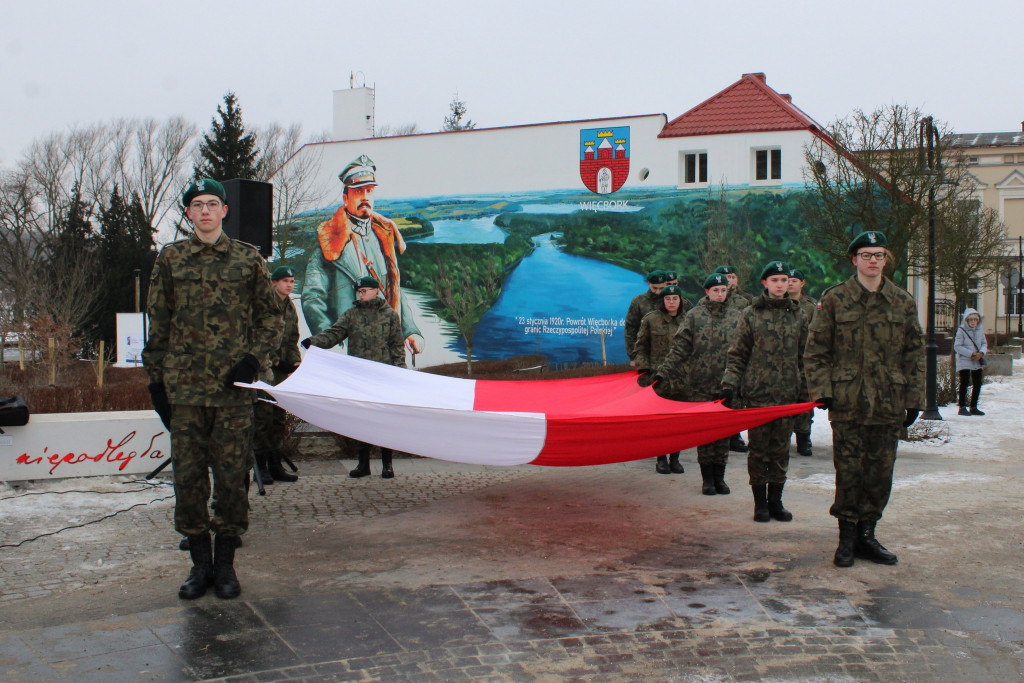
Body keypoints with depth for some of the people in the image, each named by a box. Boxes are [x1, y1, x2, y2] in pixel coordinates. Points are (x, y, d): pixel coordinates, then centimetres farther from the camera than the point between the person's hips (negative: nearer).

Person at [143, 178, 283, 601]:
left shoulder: (248, 259, 6)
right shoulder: (170, 259, 9)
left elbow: (271, 317, 10)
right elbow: (158, 323, 12)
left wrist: (252, 358, -5)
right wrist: (156, 378, 7)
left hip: (234, 385, -1)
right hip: (184, 386, 1)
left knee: (232, 474, 1)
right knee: (188, 474, 3)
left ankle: (225, 564, 13)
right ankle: (200, 563, 15)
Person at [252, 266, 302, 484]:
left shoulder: (290, 308, 15)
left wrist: (295, 361, 3)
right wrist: (277, 362, -14)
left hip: (281, 368, 8)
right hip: (263, 366, -7)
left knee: (279, 416, 8)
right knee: (263, 414, -10)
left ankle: (275, 465, 14)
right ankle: (260, 466, -4)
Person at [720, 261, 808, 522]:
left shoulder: (798, 315, 10)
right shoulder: (750, 314, 3)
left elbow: (804, 356, 14)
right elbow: (737, 354, 3)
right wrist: (730, 384, -6)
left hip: (788, 393, 2)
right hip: (757, 392, -2)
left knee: (781, 449, 6)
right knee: (759, 448, 2)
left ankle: (775, 501, 17)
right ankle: (760, 503, 11)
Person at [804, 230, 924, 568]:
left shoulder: (903, 302, 8)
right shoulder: (834, 299, 2)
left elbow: (915, 353, 12)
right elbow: (816, 351, 3)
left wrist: (914, 397, 7)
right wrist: (822, 390, -6)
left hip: (889, 403, 3)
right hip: (847, 401, -2)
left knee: (881, 471, 7)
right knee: (849, 470, 0)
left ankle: (866, 533, 20)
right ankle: (847, 536, 12)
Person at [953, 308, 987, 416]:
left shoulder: (980, 330, 7)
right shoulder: (961, 330, -9)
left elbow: (984, 343, 12)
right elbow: (957, 346, -13)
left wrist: (981, 353, -9)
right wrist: (971, 354, -18)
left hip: (978, 362, 6)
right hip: (964, 362, -6)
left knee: (977, 384, 9)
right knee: (964, 384, -5)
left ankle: (974, 407, 20)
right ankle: (962, 407, -1)